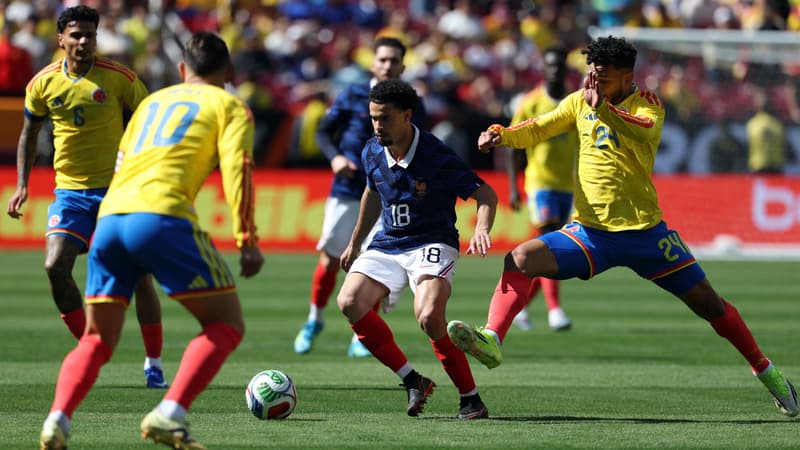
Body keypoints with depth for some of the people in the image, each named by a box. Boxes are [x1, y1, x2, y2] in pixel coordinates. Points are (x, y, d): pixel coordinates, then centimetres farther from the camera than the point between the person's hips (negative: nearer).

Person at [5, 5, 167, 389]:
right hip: (69, 190, 2)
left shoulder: (119, 78, -8)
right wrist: (22, 185, 5)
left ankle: (153, 362, 9)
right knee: (55, 266, -15)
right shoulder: (43, 83, -1)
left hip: (117, 188, -2)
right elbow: (29, 133, 13)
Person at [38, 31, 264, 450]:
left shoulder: (153, 101, 31)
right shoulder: (228, 106, 15)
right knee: (226, 325, 5)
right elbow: (236, 168, 0)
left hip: (110, 216, 5)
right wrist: (247, 239, -1)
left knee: (97, 340, 16)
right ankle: (170, 415, -15)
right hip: (162, 216, -5)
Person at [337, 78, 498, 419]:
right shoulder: (372, 154, 1)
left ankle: (471, 399, -13)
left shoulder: (437, 157, -17)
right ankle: (412, 381, -7)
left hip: (432, 244, -6)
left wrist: (481, 229, -31)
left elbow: (485, 193, -11)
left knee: (428, 317, -31)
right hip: (386, 246, 6)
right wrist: (355, 242, 30)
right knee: (349, 302, -20)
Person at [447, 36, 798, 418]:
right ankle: (492, 339, -32)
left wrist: (602, 106, -39)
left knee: (708, 303, 2)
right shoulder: (580, 102, 7)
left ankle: (767, 374, 19)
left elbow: (645, 132, -28)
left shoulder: (646, 104, -6)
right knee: (520, 258, -22)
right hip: (589, 231, 3)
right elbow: (538, 129, 6)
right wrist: (501, 135, -13)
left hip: (644, 231, -3)